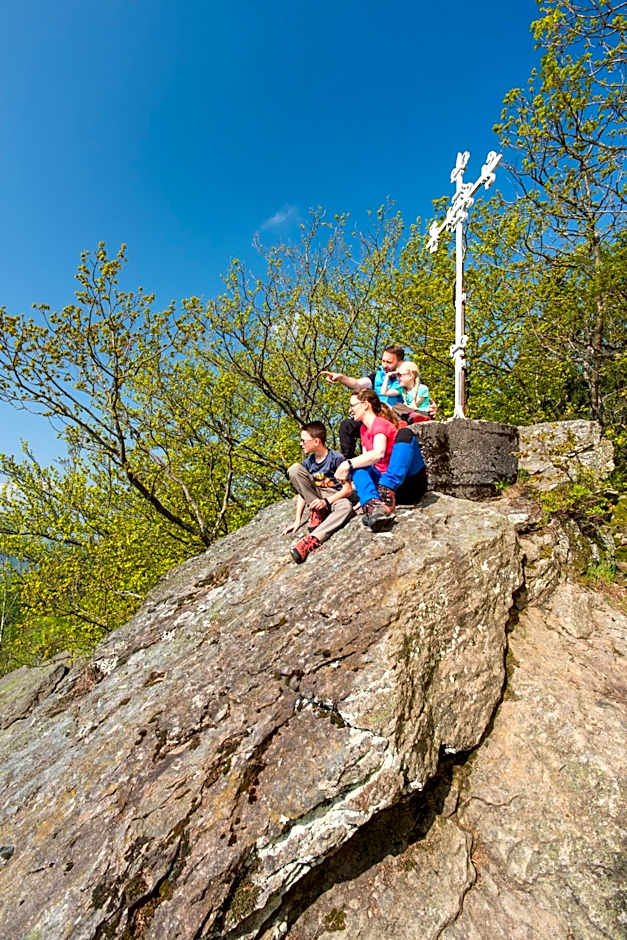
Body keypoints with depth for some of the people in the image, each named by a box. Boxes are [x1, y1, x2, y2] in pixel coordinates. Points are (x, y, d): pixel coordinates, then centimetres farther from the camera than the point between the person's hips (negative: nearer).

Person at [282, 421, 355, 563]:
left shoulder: (336, 458, -12)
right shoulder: (308, 462, 3)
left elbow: (348, 489, -13)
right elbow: (302, 492, 3)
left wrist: (326, 501, -25)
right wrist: (297, 520, -5)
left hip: (335, 497, -4)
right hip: (314, 497, 4)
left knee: (346, 506, -42)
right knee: (294, 469, -16)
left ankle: (310, 540, -52)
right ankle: (316, 514, -15)